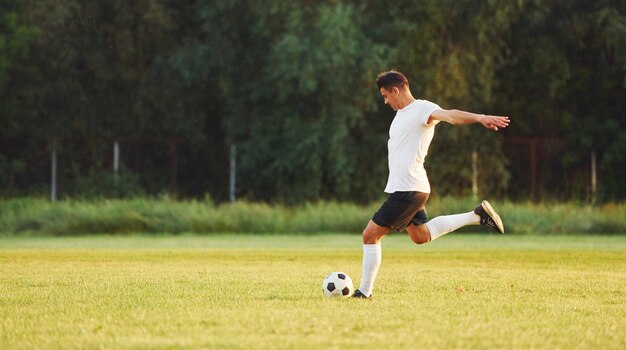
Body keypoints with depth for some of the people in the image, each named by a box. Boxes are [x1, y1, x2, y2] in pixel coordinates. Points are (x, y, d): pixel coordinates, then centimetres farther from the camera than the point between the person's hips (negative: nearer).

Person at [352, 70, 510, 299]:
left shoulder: (422, 109, -13)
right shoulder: (401, 114, 17)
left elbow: (450, 115, -30)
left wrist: (480, 118, -46)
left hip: (407, 190, -10)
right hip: (403, 187, 10)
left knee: (370, 235, -6)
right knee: (421, 236, 20)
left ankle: (364, 292, 2)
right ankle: (477, 216, 19)